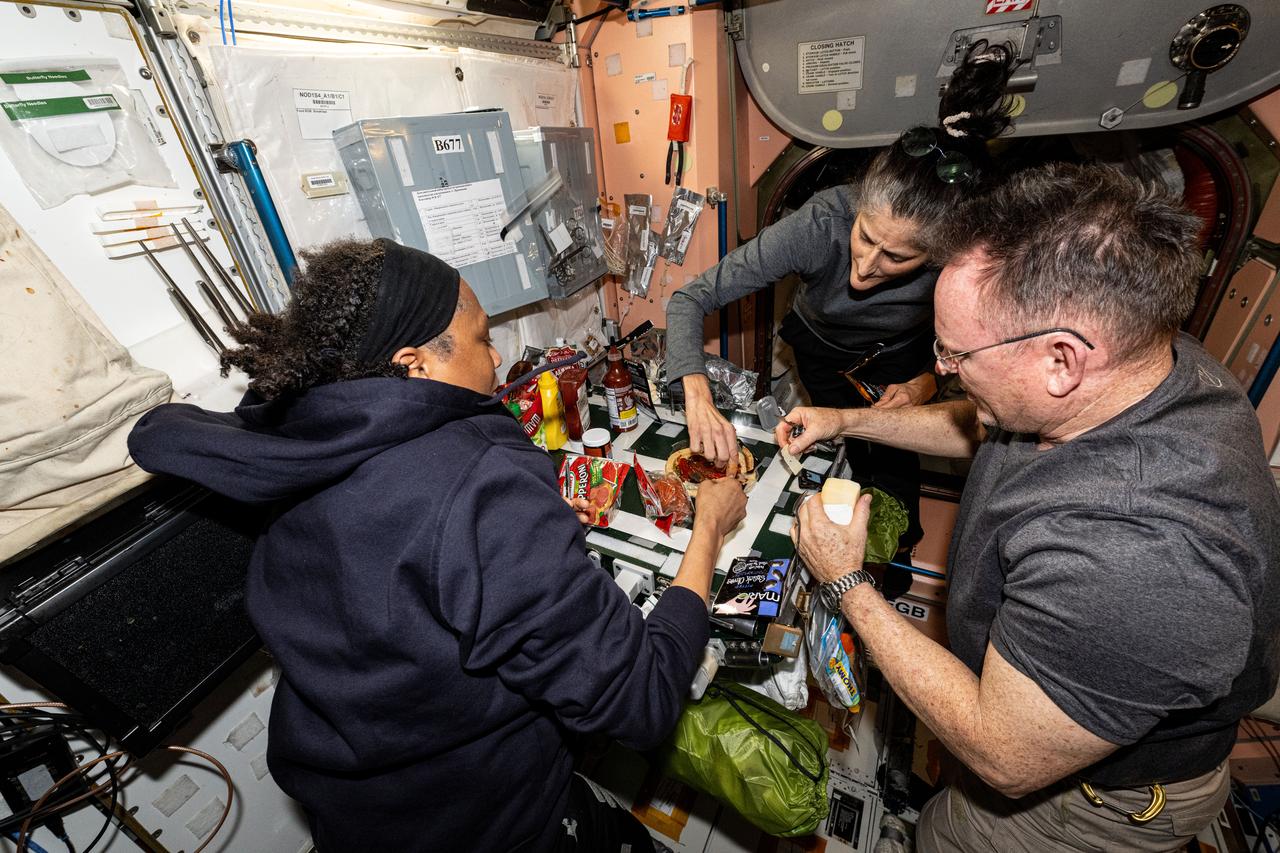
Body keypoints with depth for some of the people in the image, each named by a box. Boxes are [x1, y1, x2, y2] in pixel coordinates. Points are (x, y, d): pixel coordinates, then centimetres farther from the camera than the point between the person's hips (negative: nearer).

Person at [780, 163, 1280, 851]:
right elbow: (984, 427, 1)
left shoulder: (1132, 559, -48)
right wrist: (847, 421, -4)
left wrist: (847, 583, -28)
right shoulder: (1137, 359, -19)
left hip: (1100, 793, -6)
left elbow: (1005, 759, -33)